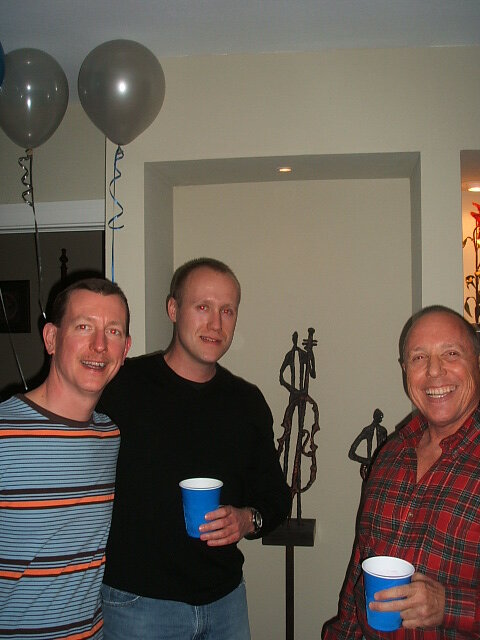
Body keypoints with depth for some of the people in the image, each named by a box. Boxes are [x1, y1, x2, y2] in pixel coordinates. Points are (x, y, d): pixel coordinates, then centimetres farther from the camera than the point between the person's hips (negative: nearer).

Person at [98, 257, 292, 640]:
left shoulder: (247, 401, 3)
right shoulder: (120, 386, -11)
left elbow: (275, 495, 11)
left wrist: (249, 519, -9)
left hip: (226, 598, 4)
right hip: (137, 602, -4)